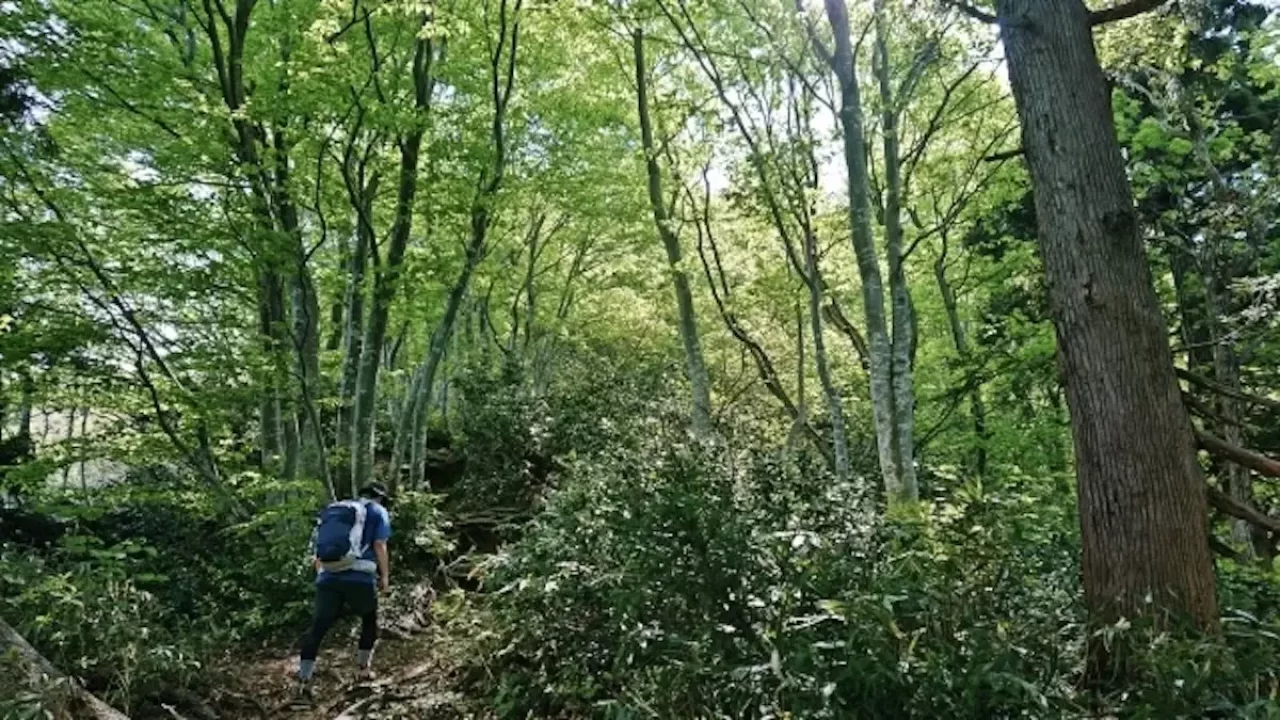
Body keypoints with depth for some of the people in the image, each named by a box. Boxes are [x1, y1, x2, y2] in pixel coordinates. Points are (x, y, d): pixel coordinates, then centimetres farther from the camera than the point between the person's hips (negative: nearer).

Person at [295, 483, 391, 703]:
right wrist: (385, 576, 8)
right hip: (360, 578, -3)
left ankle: (304, 681, 1)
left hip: (329, 577, 3)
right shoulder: (379, 512, 11)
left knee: (317, 628, 7)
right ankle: (363, 667, 27)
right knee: (369, 620, 22)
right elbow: (380, 546, -1)